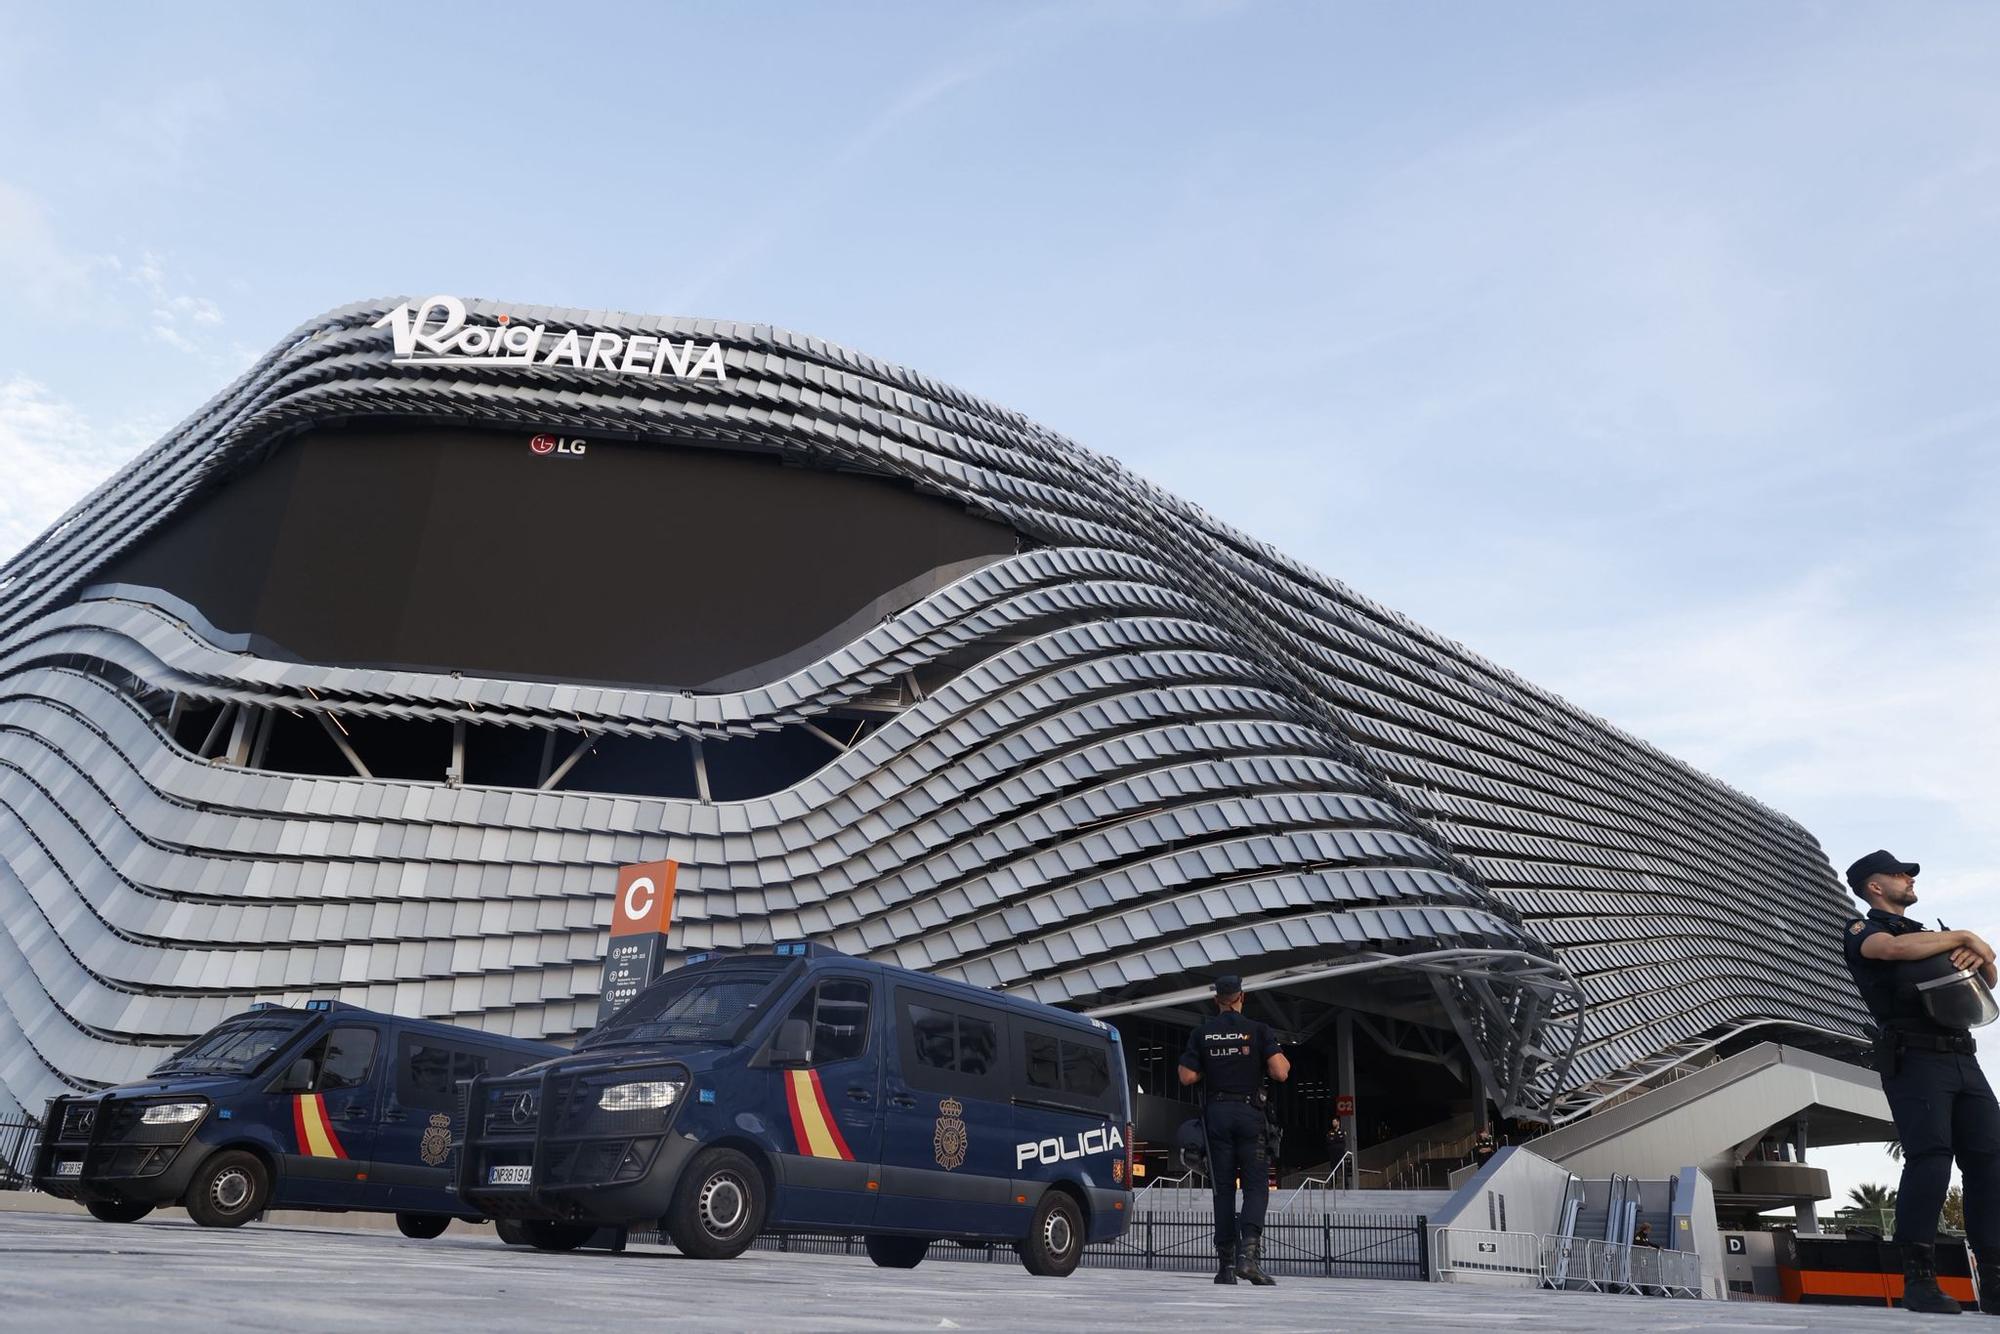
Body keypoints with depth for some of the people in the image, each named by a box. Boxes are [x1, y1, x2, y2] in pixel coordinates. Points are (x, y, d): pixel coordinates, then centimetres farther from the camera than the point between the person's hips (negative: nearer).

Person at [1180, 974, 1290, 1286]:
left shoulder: (1201, 1033, 6)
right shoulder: (1258, 1030, -1)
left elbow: (1187, 1077, 1)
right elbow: (1280, 1072, -10)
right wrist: (1285, 1061, 12)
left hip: (1216, 1112, 2)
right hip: (1249, 1112, -2)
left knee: (1223, 1188, 7)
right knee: (1256, 1184, 1)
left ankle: (1225, 1263, 6)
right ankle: (1249, 1251, -18)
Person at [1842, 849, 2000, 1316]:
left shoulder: (1927, 935, 29)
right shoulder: (1863, 929, 7)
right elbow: (1895, 948, -17)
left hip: (1962, 1060, 7)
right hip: (1915, 1058, -7)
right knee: (1930, 1156, -19)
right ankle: (1918, 1280, -18)